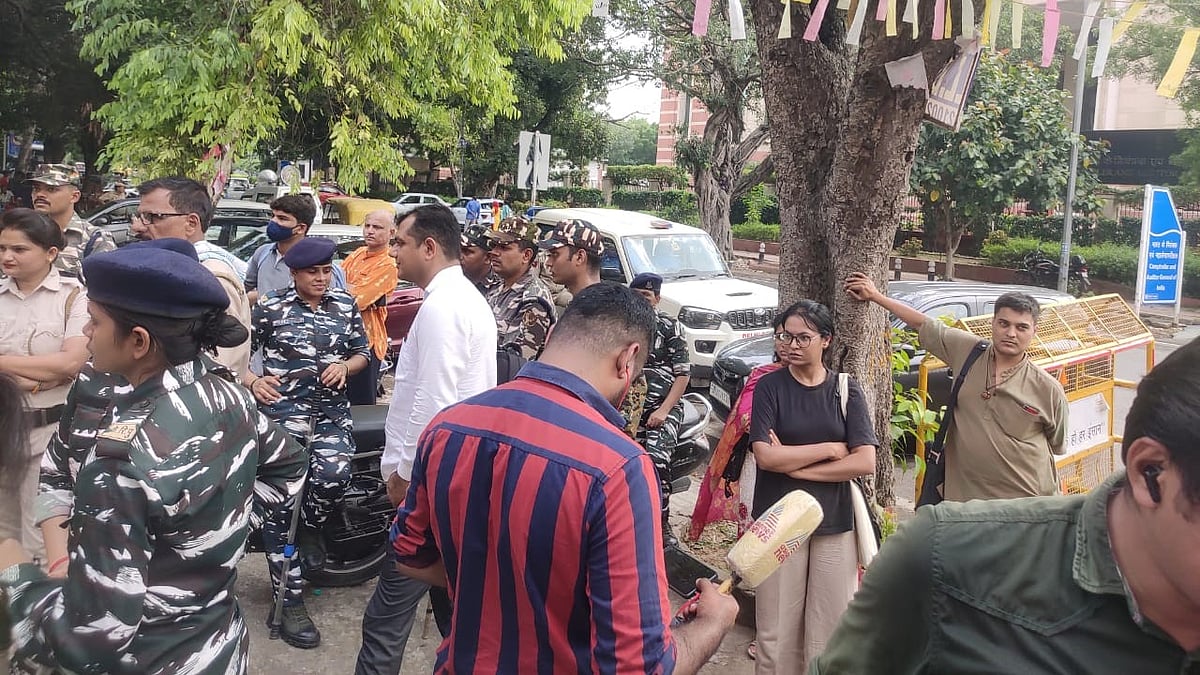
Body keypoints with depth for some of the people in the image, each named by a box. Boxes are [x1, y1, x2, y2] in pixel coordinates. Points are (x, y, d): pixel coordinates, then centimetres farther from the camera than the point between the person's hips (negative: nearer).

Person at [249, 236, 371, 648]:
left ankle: (311, 526, 12)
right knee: (280, 500, -5)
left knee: (334, 477, -26)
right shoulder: (270, 308, 1)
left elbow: (363, 352, 18)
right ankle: (290, 601, 5)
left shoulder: (346, 306, 10)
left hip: (332, 412, 2)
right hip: (282, 412, -2)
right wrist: (253, 382, -15)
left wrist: (345, 366, -4)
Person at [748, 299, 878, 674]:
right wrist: (830, 449, -9)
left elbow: (865, 462, -7)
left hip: (835, 524, 1)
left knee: (829, 635, 5)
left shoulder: (846, 390, 2)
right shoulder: (769, 387, -2)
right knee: (777, 635, 4)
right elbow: (766, 457, -13)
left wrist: (795, 466, -11)